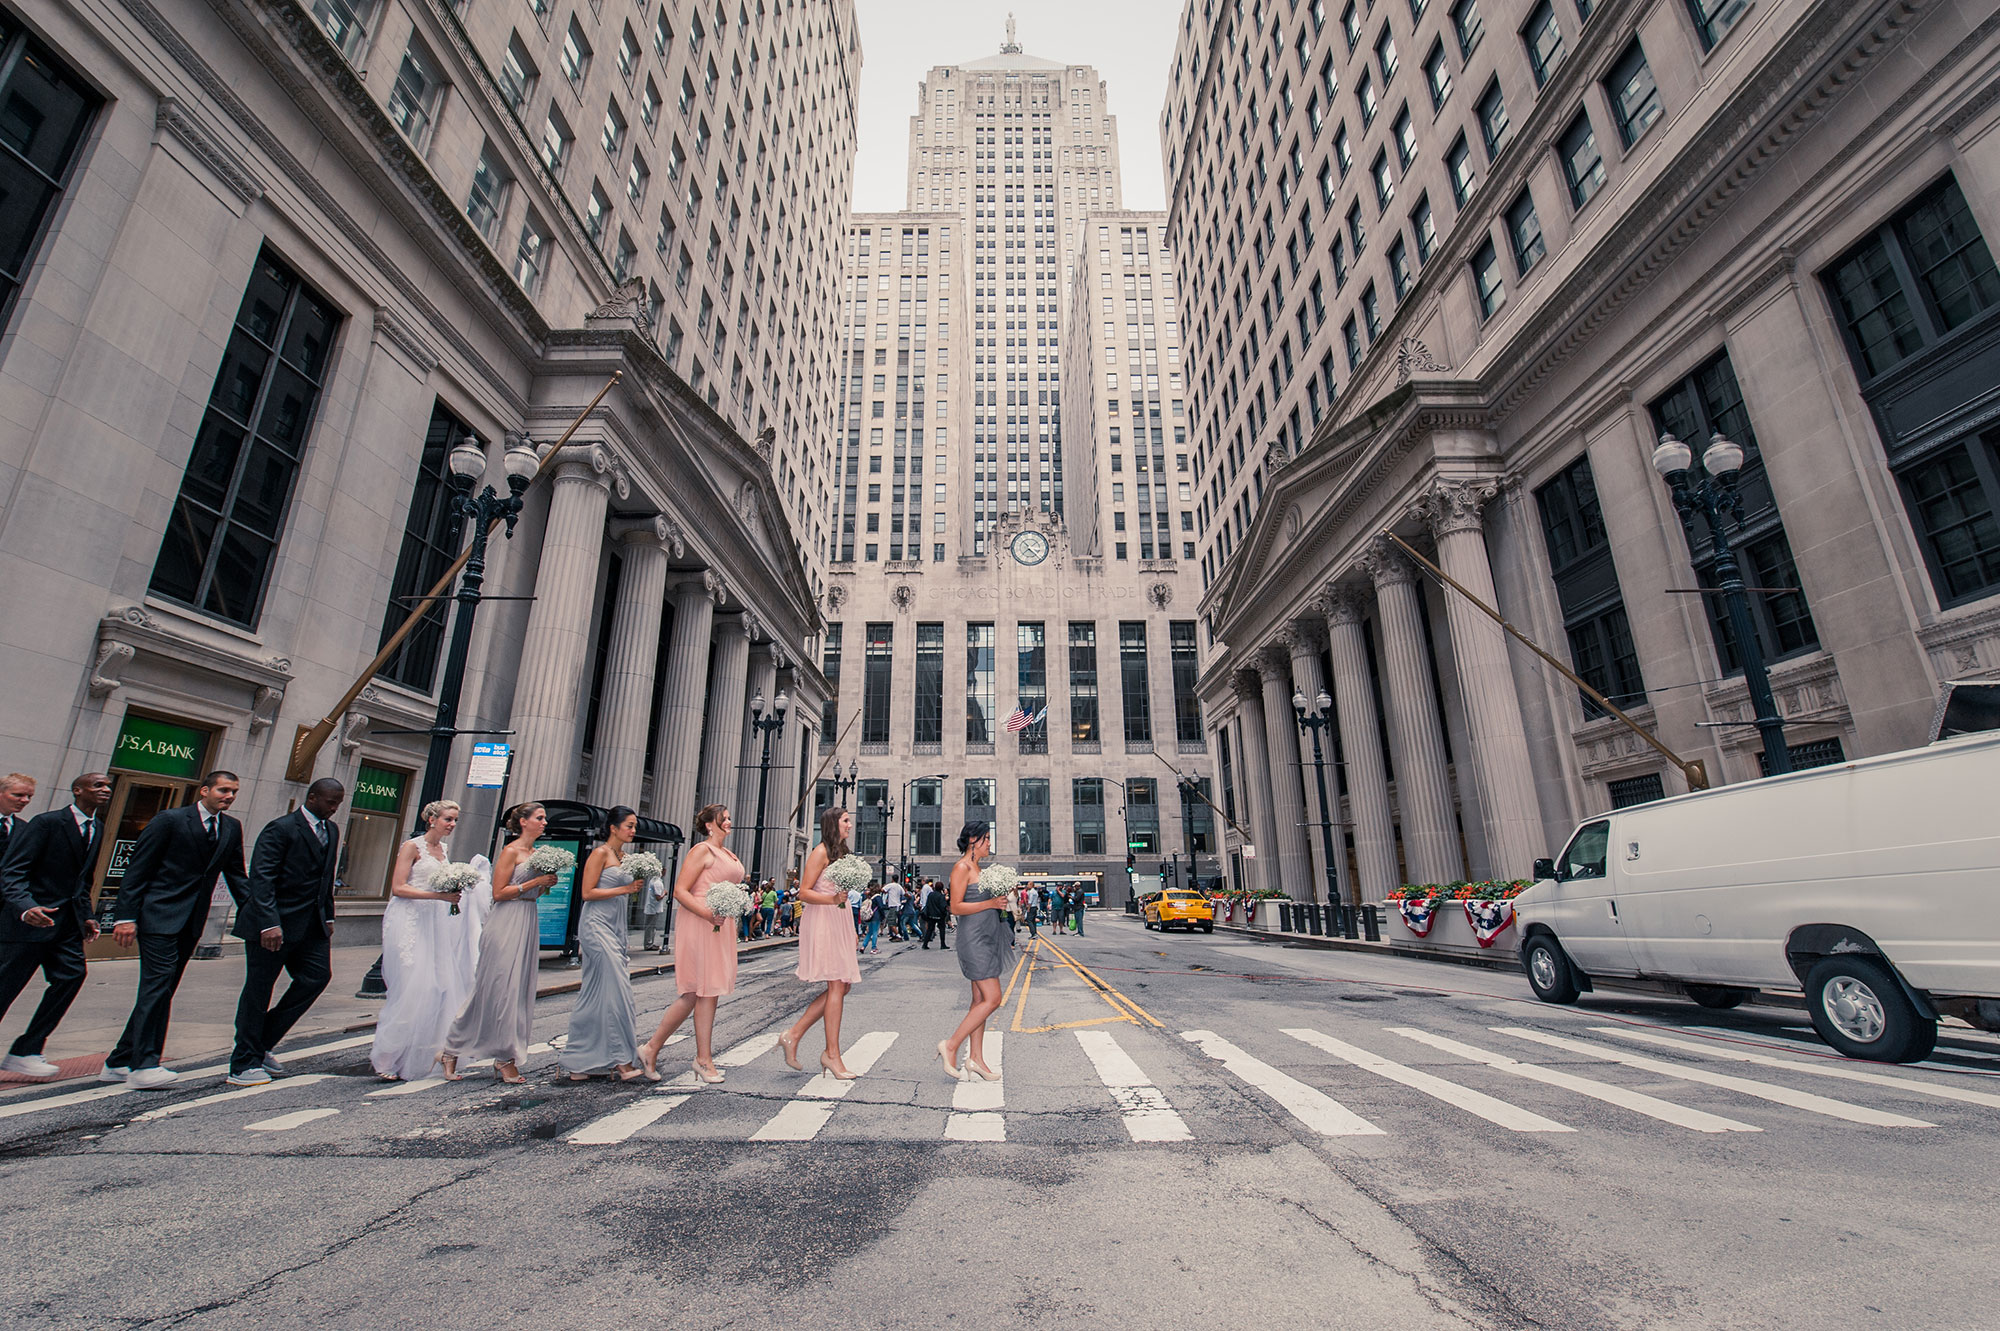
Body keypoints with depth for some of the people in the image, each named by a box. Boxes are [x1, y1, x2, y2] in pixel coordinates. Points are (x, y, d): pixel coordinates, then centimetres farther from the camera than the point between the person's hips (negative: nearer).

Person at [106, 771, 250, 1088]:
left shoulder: (232, 828, 10)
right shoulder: (170, 820, -6)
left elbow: (236, 875, 15)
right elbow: (137, 869, -7)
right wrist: (126, 917, -13)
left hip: (191, 921, 6)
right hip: (159, 916, -6)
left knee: (160, 990, 10)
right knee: (159, 982, -12)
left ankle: (119, 1062, 21)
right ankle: (143, 1065, -8)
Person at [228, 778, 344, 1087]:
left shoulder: (331, 831, 11)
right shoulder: (281, 829, -14)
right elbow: (261, 878, -19)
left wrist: (328, 916, 14)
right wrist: (269, 924, -26)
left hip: (311, 923, 7)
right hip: (274, 923, -7)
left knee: (318, 975, 3)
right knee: (258, 989, 3)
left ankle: (260, 1045, 19)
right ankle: (243, 1064, 16)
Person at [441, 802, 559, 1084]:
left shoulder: (536, 854, 14)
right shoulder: (510, 851, -9)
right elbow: (499, 893, -14)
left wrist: (545, 885, 2)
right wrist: (535, 882, -16)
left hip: (528, 922, 8)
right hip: (507, 923, -8)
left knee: (519, 989, 7)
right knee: (502, 988, -4)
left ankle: (505, 1059, 14)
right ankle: (452, 1050, 13)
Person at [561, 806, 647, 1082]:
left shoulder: (625, 856, 15)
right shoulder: (600, 853, -8)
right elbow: (587, 893, -14)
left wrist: (637, 886, 3)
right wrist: (624, 889, -16)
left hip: (615, 928, 8)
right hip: (597, 925, -8)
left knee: (595, 993, 10)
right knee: (616, 991, -9)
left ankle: (578, 1062, 18)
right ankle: (623, 1061, -4)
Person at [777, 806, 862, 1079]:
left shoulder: (840, 852, 17)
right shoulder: (821, 852, -9)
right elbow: (804, 893, -13)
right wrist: (833, 899, -29)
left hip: (838, 922, 9)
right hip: (821, 922, -9)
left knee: (842, 986, 6)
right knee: (837, 985, -8)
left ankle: (793, 1035, 15)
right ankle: (832, 1054, 0)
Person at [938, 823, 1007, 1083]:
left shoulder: (977, 868, 15)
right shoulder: (962, 868, -12)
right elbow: (956, 907, -18)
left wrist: (1000, 901, 6)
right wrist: (990, 903, -20)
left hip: (986, 938, 10)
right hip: (973, 938, -9)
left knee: (980, 999, 10)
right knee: (992, 999, -10)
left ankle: (976, 1058, 16)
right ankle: (950, 1045, -1)